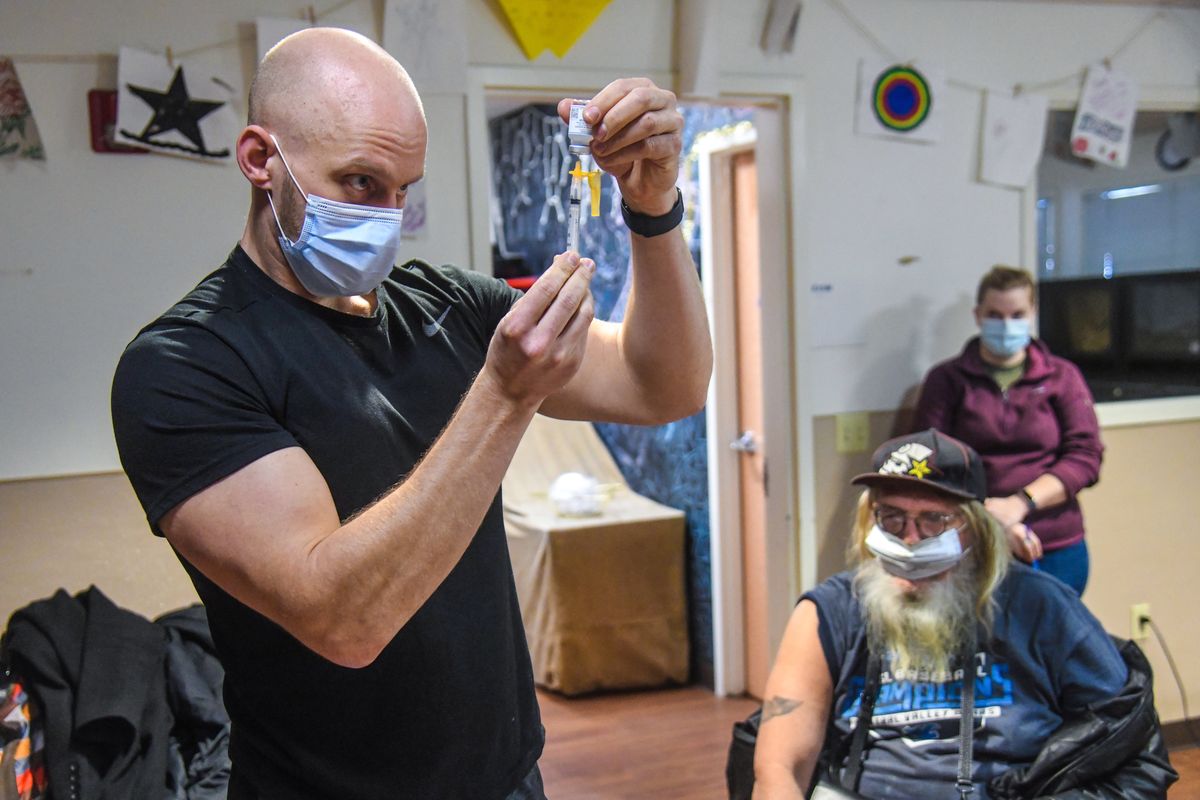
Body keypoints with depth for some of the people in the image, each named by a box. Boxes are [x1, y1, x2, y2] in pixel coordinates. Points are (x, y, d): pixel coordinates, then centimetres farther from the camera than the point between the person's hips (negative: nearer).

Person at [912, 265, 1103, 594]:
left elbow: (1086, 456, 0)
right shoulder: (947, 380, 6)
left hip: (1057, 554, 1)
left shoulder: (1062, 376, 9)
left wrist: (1019, 503, -16)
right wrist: (991, 520, -17)